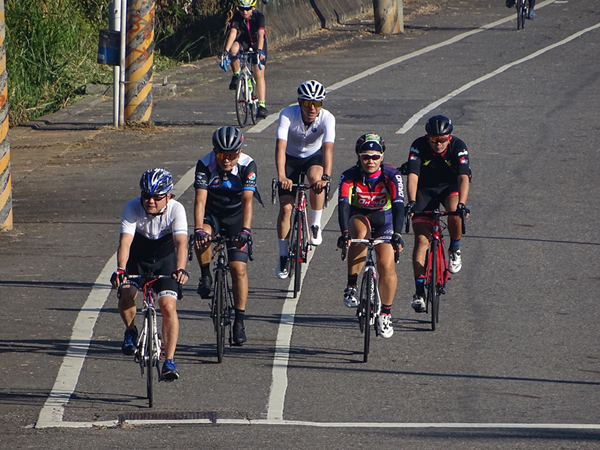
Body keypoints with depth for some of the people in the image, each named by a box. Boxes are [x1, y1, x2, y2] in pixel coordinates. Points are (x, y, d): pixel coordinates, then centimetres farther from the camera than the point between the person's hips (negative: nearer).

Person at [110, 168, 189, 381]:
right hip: (138, 258, 0)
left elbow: (181, 242, -36)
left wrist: (180, 269, -54)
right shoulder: (133, 208, -25)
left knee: (168, 306, -17)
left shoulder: (176, 209, -25)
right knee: (126, 295, -24)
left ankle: (169, 361, -9)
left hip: (165, 259, 0)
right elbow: (125, 241, -35)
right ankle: (130, 331, 7)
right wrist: (121, 269, -52)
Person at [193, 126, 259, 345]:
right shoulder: (205, 165, -22)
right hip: (212, 214, 0)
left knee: (238, 267, -10)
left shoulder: (248, 165, -22)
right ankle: (206, 277, -9)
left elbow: (247, 200, -30)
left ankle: (239, 320, -1)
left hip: (236, 216, 0)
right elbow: (200, 199, -29)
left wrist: (246, 230, -44)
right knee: (202, 238, -35)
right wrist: (198, 229, -44)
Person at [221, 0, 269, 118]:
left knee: (259, 74, -14)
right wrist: (226, 50, -47)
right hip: (243, 41, 2)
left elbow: (260, 34, -38)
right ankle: (236, 76, -11)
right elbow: (233, 33, -33)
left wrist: (259, 50, -54)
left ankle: (262, 105, -14)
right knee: (233, 50, -35)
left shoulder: (259, 16, -26)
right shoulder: (237, 16, -22)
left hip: (257, 43, -2)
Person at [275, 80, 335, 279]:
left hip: (314, 156, 0)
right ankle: (283, 256, 5)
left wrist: (326, 176, -55)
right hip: (291, 158, 0)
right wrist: (281, 176, -52)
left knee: (316, 178, -35)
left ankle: (315, 225, -14)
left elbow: (328, 148, -39)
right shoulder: (288, 115, -29)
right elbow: (281, 146, -38)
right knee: (286, 207, -11)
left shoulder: (327, 118, -27)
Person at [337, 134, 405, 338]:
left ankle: (386, 313, 4)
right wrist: (344, 232, -49)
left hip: (384, 221, 0)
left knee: (387, 266, -16)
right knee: (361, 235, -36)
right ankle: (351, 287, -27)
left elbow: (398, 205, -32)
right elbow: (343, 204, -33)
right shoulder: (350, 176, -22)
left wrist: (397, 234, -46)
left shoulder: (392, 176, -22)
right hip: (359, 217, 0)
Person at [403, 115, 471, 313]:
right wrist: (411, 202, -46)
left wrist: (461, 203, -48)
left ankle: (455, 249, -5)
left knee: (454, 212, -35)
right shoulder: (419, 146, -22)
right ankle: (419, 292, -9)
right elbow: (412, 176, -31)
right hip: (425, 189, 0)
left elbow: (463, 177, -33)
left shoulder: (458, 147, -23)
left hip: (450, 187, 0)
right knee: (421, 239, -11)